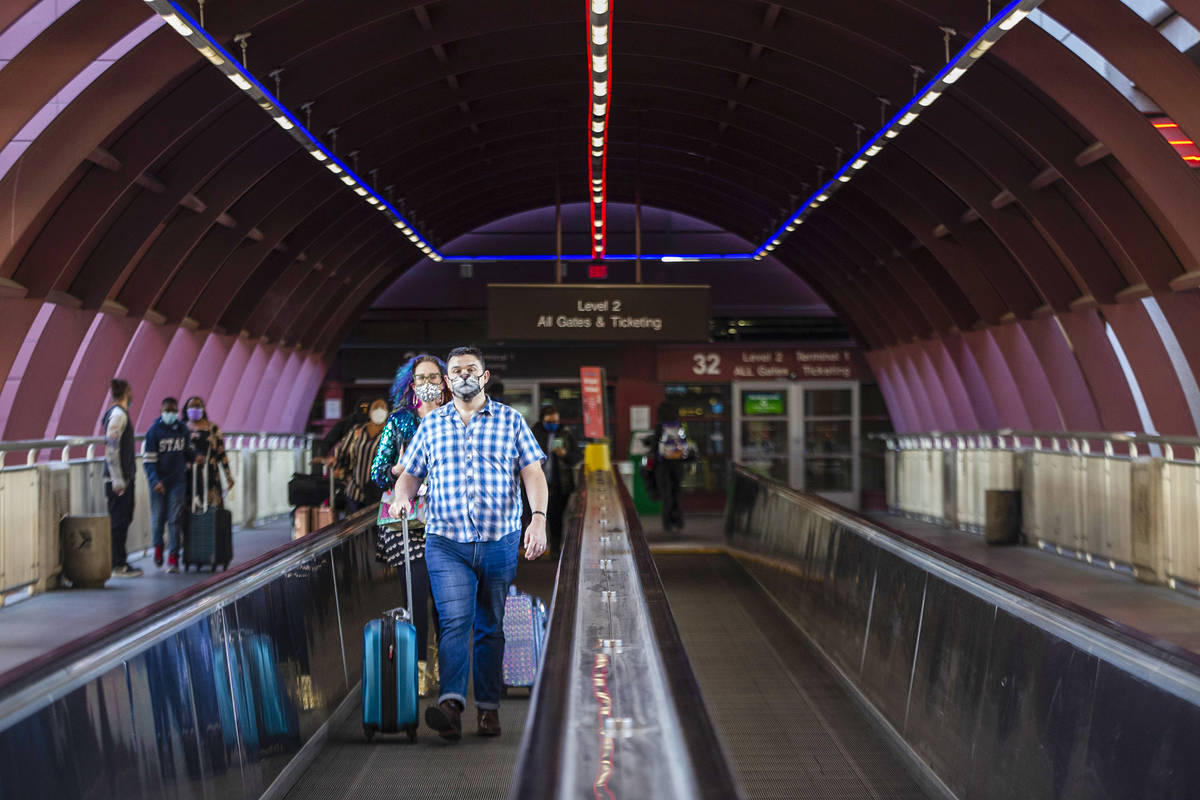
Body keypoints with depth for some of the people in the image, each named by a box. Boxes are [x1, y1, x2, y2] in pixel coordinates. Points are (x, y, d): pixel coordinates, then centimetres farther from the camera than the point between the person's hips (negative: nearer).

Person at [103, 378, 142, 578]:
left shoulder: (120, 413, 16)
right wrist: (117, 480, -20)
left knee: (123, 519, 14)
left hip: (125, 477, 10)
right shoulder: (118, 414, -14)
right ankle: (117, 566, -2)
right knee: (118, 520, -6)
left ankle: (120, 562, 20)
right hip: (120, 479, -10)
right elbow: (111, 449, -20)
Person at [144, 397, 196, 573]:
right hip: (159, 482, -2)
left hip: (178, 481, 2)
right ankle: (158, 546, 33)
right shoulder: (154, 431, -5)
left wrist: (194, 458, 1)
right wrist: (155, 481, -19)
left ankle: (173, 558, -1)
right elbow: (148, 459, -8)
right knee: (158, 517, 7)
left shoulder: (183, 429, 6)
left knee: (175, 519, -3)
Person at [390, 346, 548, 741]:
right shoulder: (431, 424, 11)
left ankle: (488, 708, 15)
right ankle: (451, 706, -26)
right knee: (455, 620, -15)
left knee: (491, 627, 8)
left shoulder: (510, 420, 7)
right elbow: (410, 473, 16)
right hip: (446, 542, 0)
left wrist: (538, 517, -13)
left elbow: (532, 472, 1)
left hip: (500, 542, 0)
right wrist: (402, 497, -7)